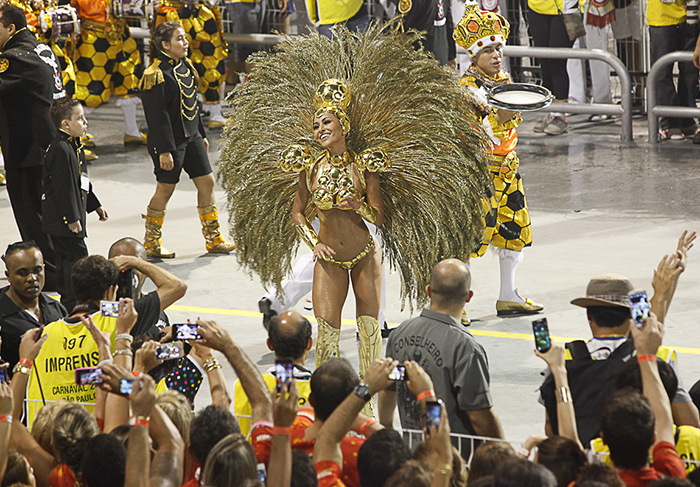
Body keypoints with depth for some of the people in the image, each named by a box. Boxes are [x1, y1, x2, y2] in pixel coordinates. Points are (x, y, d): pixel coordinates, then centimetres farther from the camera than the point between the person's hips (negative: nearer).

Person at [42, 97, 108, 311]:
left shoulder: (74, 146, 13)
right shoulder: (60, 150, -21)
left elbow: (82, 182, 23)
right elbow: (63, 187, -22)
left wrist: (95, 205, 26)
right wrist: (72, 218, -21)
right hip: (62, 218, -10)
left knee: (66, 257, 14)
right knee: (77, 255, -9)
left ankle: (67, 300, 20)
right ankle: (72, 302, -6)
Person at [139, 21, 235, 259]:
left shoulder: (185, 66, 9)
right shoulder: (157, 75, -19)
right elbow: (157, 115, -20)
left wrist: (201, 134, 21)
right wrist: (164, 150, -21)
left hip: (191, 137, 8)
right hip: (170, 141, -8)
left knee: (206, 182, 8)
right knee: (165, 189, 0)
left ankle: (213, 239, 17)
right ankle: (151, 243, 15)